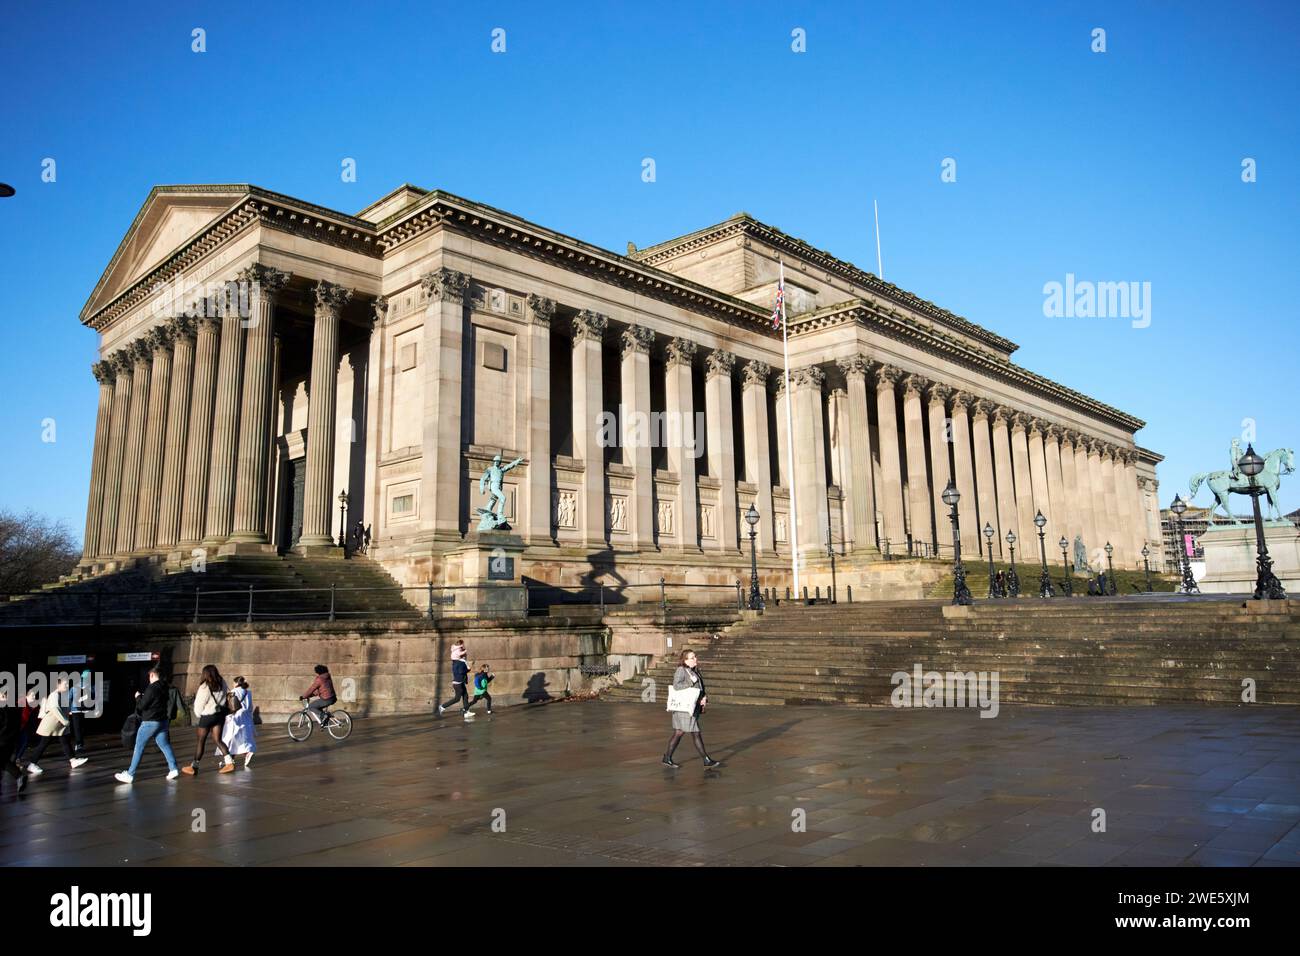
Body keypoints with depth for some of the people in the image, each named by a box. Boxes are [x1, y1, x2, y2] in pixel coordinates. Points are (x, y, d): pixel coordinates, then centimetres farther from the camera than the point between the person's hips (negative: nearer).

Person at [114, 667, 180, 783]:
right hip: (163, 721, 8)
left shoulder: (152, 688, -17)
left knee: (139, 748, 1)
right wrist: (143, 697, 17)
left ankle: (130, 775, 4)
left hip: (150, 722, -8)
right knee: (165, 745, 11)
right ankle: (173, 769, 4)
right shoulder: (165, 688, 8)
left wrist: (138, 697, 4)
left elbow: (141, 706, -15)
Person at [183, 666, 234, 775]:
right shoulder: (222, 684, -1)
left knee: (200, 741, 7)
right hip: (220, 714, 6)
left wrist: (198, 714, 11)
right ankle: (229, 762, 0)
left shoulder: (204, 687, -17)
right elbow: (229, 694, 8)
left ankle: (194, 767, 14)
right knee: (217, 740, 10)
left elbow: (199, 704, -8)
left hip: (207, 716, -6)